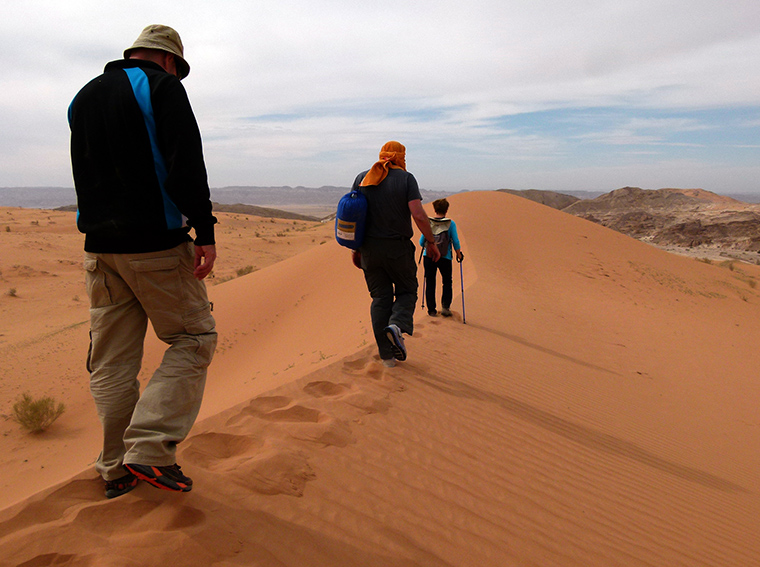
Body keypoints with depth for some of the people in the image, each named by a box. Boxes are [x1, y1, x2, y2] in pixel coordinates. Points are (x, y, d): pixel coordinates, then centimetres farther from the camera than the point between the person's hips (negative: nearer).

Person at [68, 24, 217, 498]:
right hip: (157, 244, -7)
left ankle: (118, 469, 18)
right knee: (194, 339, 4)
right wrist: (205, 232, -17)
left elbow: (85, 174, 24)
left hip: (99, 246, 7)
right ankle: (150, 449, -5)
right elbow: (187, 166, -16)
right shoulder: (163, 87, -3)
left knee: (111, 360, 10)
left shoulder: (83, 97, 20)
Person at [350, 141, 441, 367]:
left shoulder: (362, 178, 5)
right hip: (398, 247, -3)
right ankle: (398, 325, -13)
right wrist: (431, 242, -3)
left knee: (380, 299, 10)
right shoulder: (406, 178, -6)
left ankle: (387, 355, 11)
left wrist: (355, 248, 12)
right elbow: (418, 215, -15)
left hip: (370, 248, 3)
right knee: (406, 291, 16)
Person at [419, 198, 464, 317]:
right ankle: (445, 307, 2)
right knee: (447, 283, 15)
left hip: (428, 257, 1)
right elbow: (455, 241, -4)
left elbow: (421, 242, 2)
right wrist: (459, 254, 12)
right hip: (445, 258, -1)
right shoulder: (451, 223, -5)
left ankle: (431, 310, 11)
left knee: (430, 283, 10)